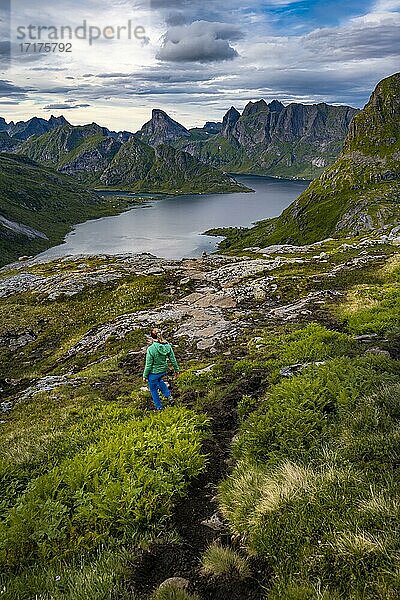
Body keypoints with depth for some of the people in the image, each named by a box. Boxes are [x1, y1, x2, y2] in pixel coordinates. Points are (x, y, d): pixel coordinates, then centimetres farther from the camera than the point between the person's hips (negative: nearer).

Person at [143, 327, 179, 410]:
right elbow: (173, 360, -5)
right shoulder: (167, 346, -17)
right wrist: (176, 369, 12)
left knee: (153, 389, 22)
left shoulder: (151, 349, -30)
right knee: (159, 380, 39)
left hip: (153, 373, -5)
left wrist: (145, 376, -4)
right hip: (164, 371, 5)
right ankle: (168, 394, 32)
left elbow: (148, 365, -20)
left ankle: (159, 406, 38)